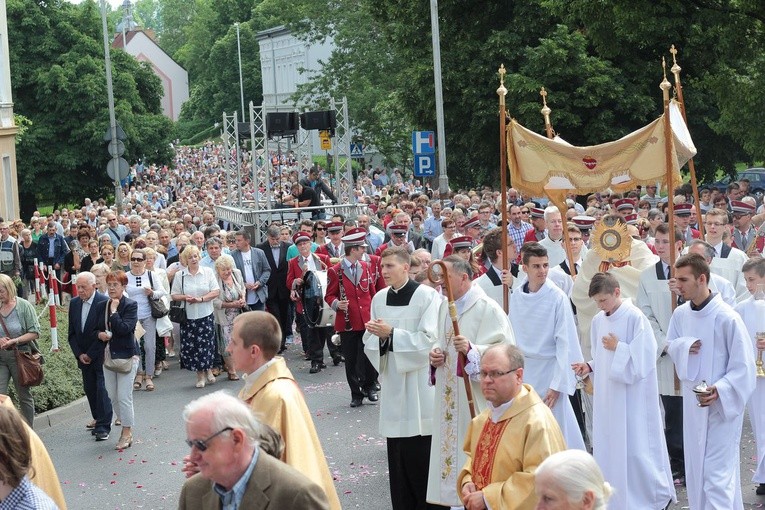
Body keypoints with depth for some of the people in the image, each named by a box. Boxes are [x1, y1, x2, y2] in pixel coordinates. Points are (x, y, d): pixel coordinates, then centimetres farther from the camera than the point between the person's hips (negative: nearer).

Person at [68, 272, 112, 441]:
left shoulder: (105, 302, -13)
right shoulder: (74, 303, 6)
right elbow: (72, 333, 9)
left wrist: (90, 355, -12)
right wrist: (79, 354, -2)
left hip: (101, 356, -6)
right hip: (84, 356, 6)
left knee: (102, 390, -6)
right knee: (90, 390, 9)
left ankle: (103, 427, -1)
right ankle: (99, 421, 21)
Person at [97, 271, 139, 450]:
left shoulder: (131, 305, -9)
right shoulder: (104, 305, 9)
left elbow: (124, 328, -22)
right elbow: (97, 327, 19)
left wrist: (114, 311, -16)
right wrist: (100, 334, -3)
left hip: (126, 355, -6)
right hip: (108, 354, 6)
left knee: (124, 397, -6)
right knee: (112, 396, 9)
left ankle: (127, 433, 5)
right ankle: (125, 426, 24)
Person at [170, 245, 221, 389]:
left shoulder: (207, 272, 3)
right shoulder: (180, 275, 2)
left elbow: (216, 291, -2)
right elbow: (174, 295, 4)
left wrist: (201, 299, -14)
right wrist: (185, 297, -16)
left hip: (206, 314, 0)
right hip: (188, 316, 0)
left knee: (206, 343, -1)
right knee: (191, 346, 0)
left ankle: (208, 370, 23)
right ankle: (200, 374, 14)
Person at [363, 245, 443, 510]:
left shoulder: (427, 296, -7)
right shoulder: (379, 298, 9)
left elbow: (429, 339, -15)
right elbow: (370, 341, 11)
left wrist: (391, 333, -17)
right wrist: (378, 337, -11)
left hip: (419, 382, -5)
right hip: (392, 380, 5)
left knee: (421, 454, -4)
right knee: (397, 453, 7)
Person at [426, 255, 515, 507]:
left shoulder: (487, 308, -12)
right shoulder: (445, 307, 13)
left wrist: (472, 350, -32)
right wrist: (436, 354, 3)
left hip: (475, 399, -8)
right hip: (449, 399, 8)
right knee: (451, 447, 11)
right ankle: (456, 499, 21)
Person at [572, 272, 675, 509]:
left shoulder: (635, 318, -14)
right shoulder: (598, 320, 6)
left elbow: (644, 357, -17)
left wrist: (618, 347, -17)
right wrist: (589, 366, -1)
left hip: (632, 397, -7)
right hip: (607, 395, 7)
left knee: (635, 449, -3)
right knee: (608, 448, 10)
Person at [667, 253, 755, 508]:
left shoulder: (727, 318, -18)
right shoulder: (680, 314, 0)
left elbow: (743, 367, -13)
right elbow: (671, 345, 14)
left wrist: (720, 390, -26)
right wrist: (685, 346, -8)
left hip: (721, 406, -6)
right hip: (692, 401, 6)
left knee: (717, 471, -9)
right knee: (695, 468, 15)